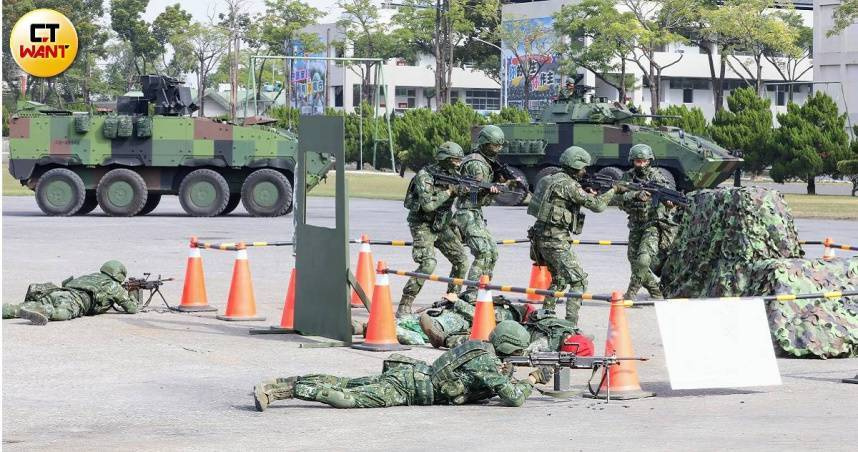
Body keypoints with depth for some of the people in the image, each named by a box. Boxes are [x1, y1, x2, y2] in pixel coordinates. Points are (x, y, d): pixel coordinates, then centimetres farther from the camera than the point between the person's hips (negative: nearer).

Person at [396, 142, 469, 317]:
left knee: (461, 261, 3)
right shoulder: (425, 176, -19)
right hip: (423, 225, -7)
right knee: (428, 264, -24)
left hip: (441, 225, 7)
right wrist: (449, 192, -22)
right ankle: (404, 305, -20)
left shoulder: (454, 175, 2)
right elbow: (428, 205, -29)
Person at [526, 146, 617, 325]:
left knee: (559, 280, 24)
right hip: (556, 240, -9)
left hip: (541, 237, 9)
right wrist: (613, 190, 0)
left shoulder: (552, 179, 13)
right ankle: (571, 324, -15)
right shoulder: (569, 185, -14)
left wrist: (587, 194, 10)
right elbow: (596, 205, -14)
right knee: (578, 281, -8)